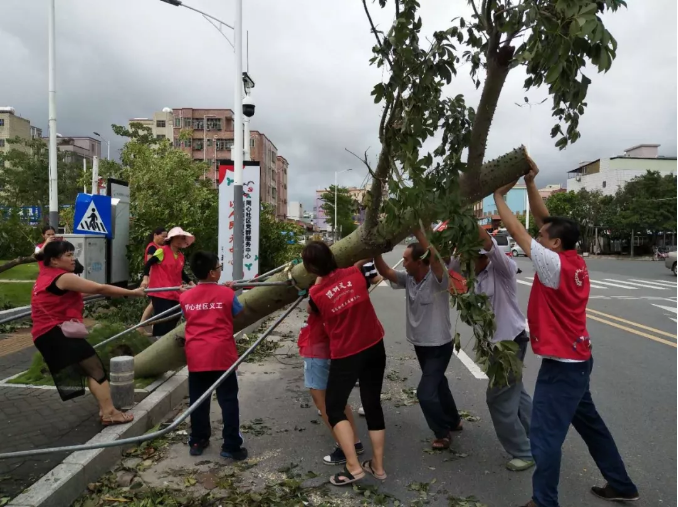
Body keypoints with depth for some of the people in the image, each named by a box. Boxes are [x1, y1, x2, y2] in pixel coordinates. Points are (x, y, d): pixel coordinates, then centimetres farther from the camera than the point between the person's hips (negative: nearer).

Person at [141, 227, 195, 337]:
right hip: (160, 292, -7)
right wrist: (145, 278, -23)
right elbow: (148, 264, -10)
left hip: (174, 294, 7)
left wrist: (191, 283, 23)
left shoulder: (181, 256, 13)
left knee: (174, 319, 11)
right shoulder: (162, 251, -6)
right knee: (162, 320, -12)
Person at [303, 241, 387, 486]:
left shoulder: (316, 294, -13)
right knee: (373, 404, 15)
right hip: (375, 347, 4)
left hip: (345, 355, -4)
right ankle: (378, 465, 25)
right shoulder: (355, 273, -8)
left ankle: (353, 467, 4)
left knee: (334, 408, 11)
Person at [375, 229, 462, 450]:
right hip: (420, 344, 8)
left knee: (425, 391, -10)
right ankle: (453, 421, 46)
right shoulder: (408, 279, -3)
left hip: (439, 345, -8)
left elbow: (434, 256, -41)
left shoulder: (437, 279, -23)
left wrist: (418, 232, -40)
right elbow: (385, 272, -8)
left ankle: (443, 433, 13)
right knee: (437, 384, 24)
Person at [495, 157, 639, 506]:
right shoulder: (575, 261, 1)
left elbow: (518, 233, -20)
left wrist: (499, 196, -10)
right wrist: (530, 183, 0)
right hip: (575, 360, 10)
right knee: (589, 423, 24)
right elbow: (544, 219, 4)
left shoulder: (556, 265, -23)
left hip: (561, 365, -10)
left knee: (545, 436, 0)